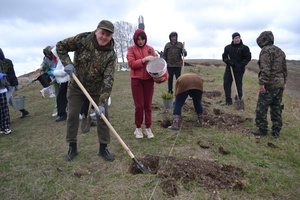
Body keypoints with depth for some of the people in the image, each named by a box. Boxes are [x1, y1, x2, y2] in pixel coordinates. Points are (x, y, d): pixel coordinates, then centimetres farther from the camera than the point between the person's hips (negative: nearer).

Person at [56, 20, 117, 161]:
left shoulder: (111, 54, -17)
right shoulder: (83, 39, -16)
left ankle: (103, 148, 15)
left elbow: (108, 79, -23)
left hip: (97, 90, 0)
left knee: (103, 116, -2)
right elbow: (61, 46, -5)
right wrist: (67, 63, -22)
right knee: (72, 116, 3)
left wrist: (102, 102, -30)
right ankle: (72, 148, 21)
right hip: (76, 87, 0)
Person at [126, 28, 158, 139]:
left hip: (149, 79, 2)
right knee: (139, 105, 0)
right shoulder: (131, 49, 2)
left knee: (148, 105, 6)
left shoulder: (150, 49, 9)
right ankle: (138, 128, 17)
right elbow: (131, 63, -8)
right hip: (136, 80, -2)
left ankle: (148, 128, 17)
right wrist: (144, 60, -19)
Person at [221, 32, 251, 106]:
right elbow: (224, 56, 12)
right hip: (229, 68, 4)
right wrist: (228, 62, -7)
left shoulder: (244, 47, -1)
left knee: (239, 85, 1)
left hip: (239, 69, -4)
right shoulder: (228, 47, 10)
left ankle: (239, 100, 13)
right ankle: (228, 101, 12)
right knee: (226, 84, 2)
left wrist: (241, 65, -14)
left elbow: (248, 58, -2)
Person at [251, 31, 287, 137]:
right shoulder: (281, 51, 17)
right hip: (280, 85, 9)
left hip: (269, 85, -9)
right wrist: (284, 82, 24)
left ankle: (262, 130, 4)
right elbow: (284, 69, 20)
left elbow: (265, 69, -20)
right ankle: (276, 131, 19)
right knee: (276, 109, 13)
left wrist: (262, 83, -21)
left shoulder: (266, 50, -10)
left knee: (261, 108, -1)